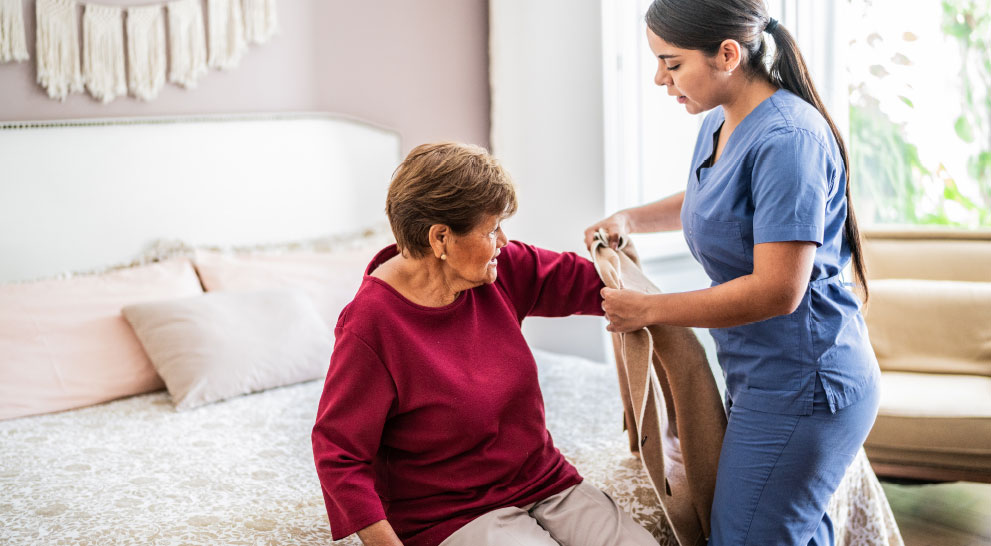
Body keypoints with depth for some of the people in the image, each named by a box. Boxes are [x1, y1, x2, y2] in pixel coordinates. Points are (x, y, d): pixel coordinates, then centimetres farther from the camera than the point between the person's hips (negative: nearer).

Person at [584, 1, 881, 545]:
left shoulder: (787, 140, -22)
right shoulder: (719, 124, 8)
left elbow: (777, 291, -27)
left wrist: (648, 310, -18)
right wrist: (630, 219, 12)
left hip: (798, 388, -10)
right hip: (763, 376, 10)